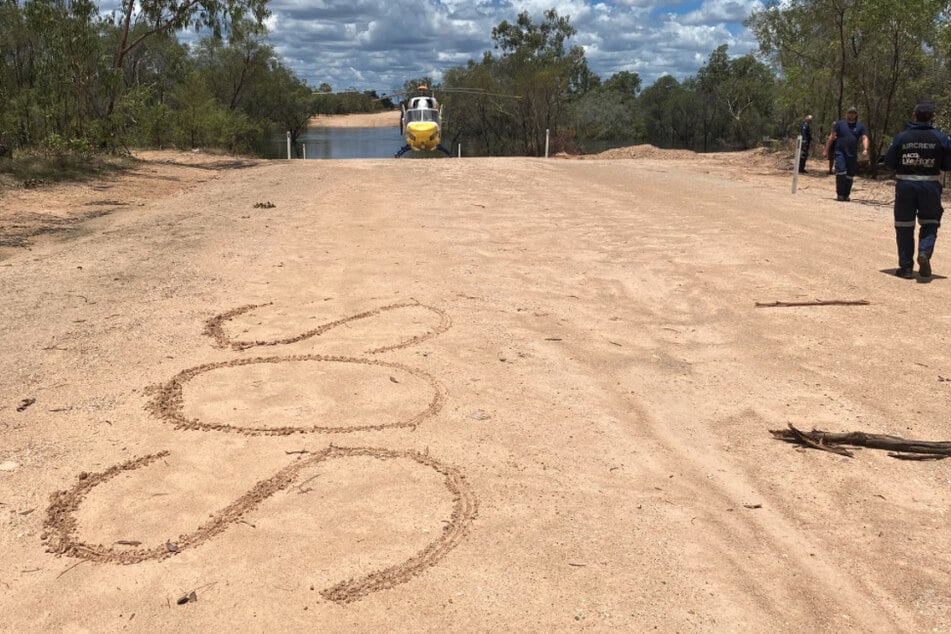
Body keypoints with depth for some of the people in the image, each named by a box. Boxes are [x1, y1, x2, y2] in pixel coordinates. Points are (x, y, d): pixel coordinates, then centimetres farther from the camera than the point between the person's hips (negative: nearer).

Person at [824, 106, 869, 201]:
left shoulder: (860, 126, 9)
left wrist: (865, 149, -17)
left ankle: (846, 195, 15)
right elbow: (832, 137, 7)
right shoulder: (840, 123, 6)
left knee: (850, 176, 5)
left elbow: (864, 138, 1)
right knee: (841, 172, -16)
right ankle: (840, 194, -9)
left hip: (853, 154, 2)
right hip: (840, 153, -2)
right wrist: (826, 150, 2)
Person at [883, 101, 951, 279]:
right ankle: (925, 252, -10)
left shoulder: (902, 137, -5)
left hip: (905, 184, 0)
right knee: (930, 222, 16)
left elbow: (889, 162, -1)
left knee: (904, 225, 8)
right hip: (930, 185, 0)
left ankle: (906, 267, 9)